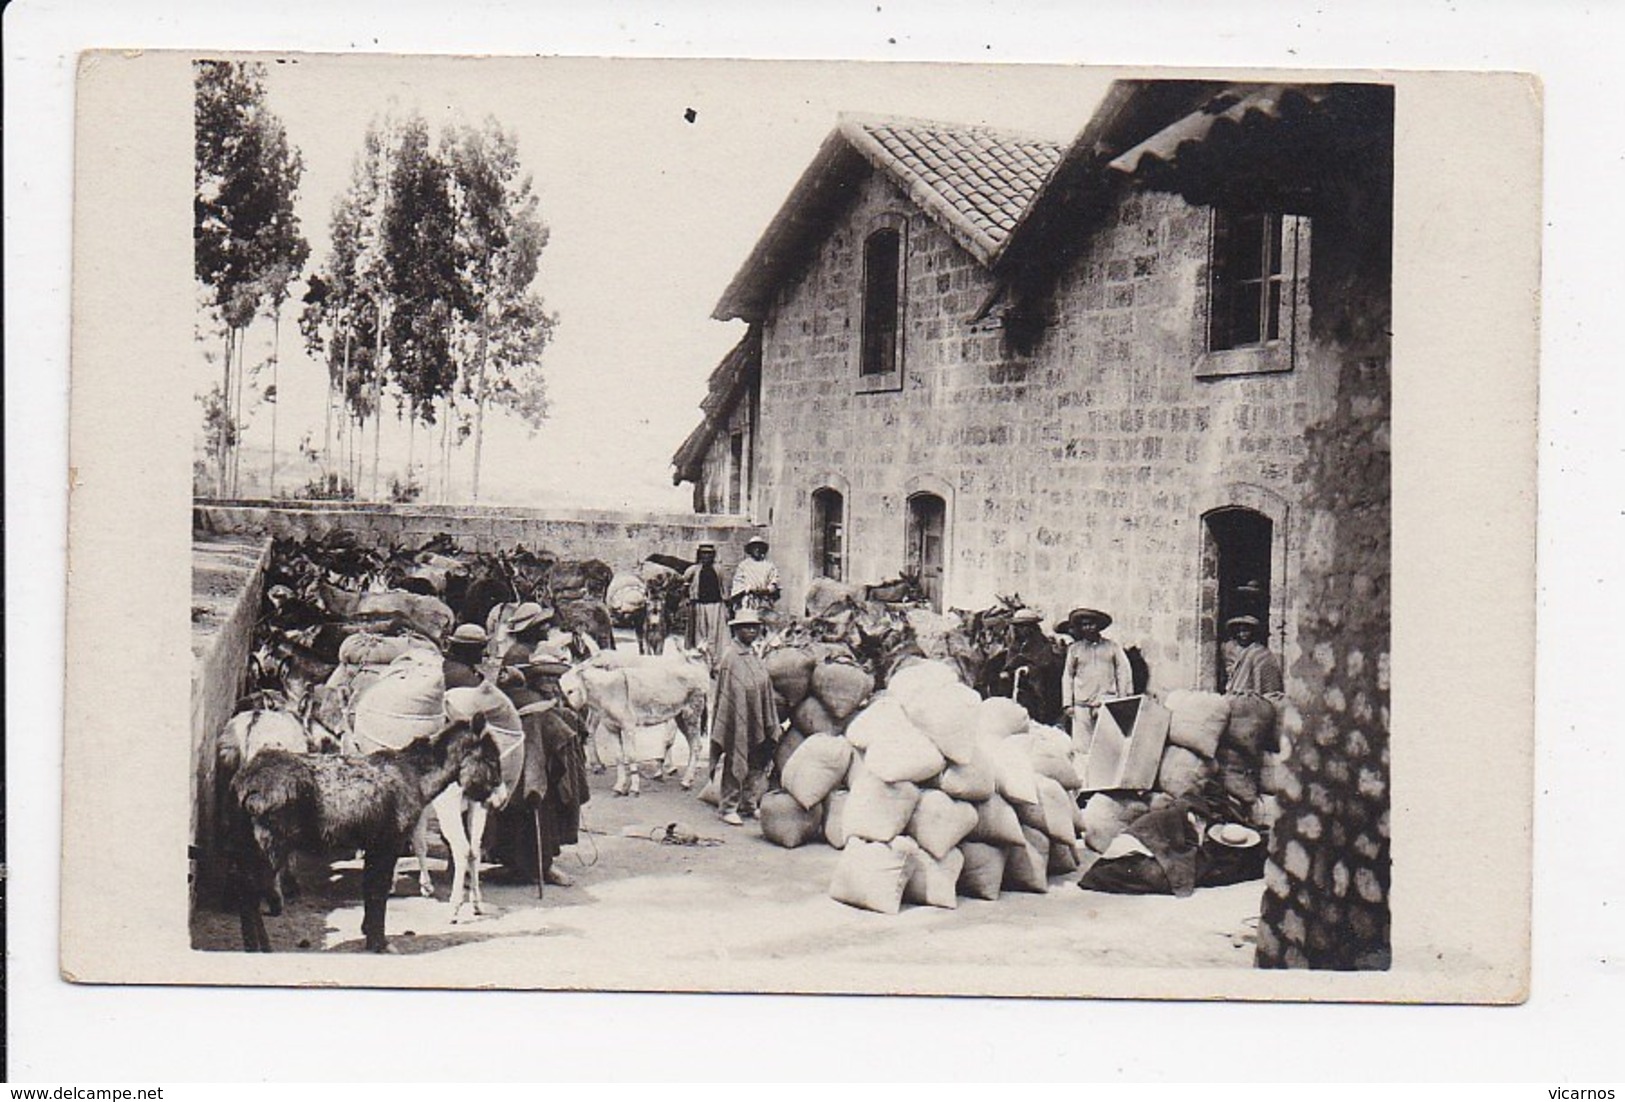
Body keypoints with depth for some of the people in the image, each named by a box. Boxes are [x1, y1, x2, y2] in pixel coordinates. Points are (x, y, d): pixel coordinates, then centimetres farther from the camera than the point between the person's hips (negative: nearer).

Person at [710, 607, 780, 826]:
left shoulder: (756, 656, 11)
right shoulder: (730, 656, -12)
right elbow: (725, 694, -13)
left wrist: (770, 724, 15)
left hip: (755, 722, 7)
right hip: (737, 720, -7)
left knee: (754, 763, 13)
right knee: (734, 763, -2)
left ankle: (748, 803, 24)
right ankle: (728, 807, 7)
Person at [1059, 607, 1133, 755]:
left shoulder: (1112, 647, 11)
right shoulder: (1074, 649, 11)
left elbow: (1124, 672, 11)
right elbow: (1067, 677, 14)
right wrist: (1067, 704, 8)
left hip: (1107, 702, -1)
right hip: (1082, 705, 1)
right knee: (1082, 747, -6)